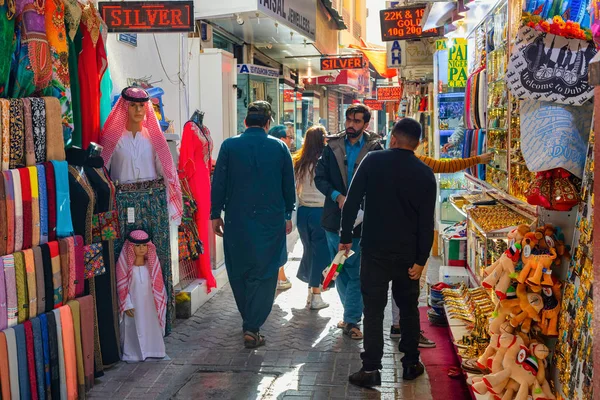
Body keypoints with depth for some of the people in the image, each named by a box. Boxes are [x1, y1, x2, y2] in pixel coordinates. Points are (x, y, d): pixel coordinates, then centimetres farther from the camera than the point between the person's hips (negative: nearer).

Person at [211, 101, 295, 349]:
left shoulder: (229, 146, -3)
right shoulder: (280, 147, 0)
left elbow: (218, 183, -1)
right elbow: (289, 186, 6)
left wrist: (215, 214, 8)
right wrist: (287, 215, 16)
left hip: (237, 220, 0)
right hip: (271, 221, 0)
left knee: (239, 273, 16)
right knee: (264, 274, 6)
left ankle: (250, 322, 27)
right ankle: (252, 328, 1)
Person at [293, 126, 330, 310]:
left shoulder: (299, 162, 3)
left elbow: (295, 188, 8)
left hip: (303, 211, 5)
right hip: (321, 211, -5)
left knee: (309, 251, 16)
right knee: (321, 253, 4)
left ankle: (310, 293, 24)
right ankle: (316, 296, 7)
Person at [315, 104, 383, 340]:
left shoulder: (374, 149, -2)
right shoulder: (332, 147, 6)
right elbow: (320, 177, 0)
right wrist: (338, 197, -15)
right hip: (334, 219, 3)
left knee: (357, 273, -1)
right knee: (340, 270, 14)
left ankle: (351, 320, 9)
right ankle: (351, 314, 30)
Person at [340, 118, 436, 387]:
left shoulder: (373, 161, -6)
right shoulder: (425, 174, -1)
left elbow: (352, 201, -8)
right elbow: (427, 221, -3)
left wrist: (346, 237, 1)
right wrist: (421, 259, 1)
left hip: (375, 249, -2)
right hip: (408, 253, 2)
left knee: (373, 309, 4)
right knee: (409, 308, 16)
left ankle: (371, 369, 5)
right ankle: (410, 364, 25)